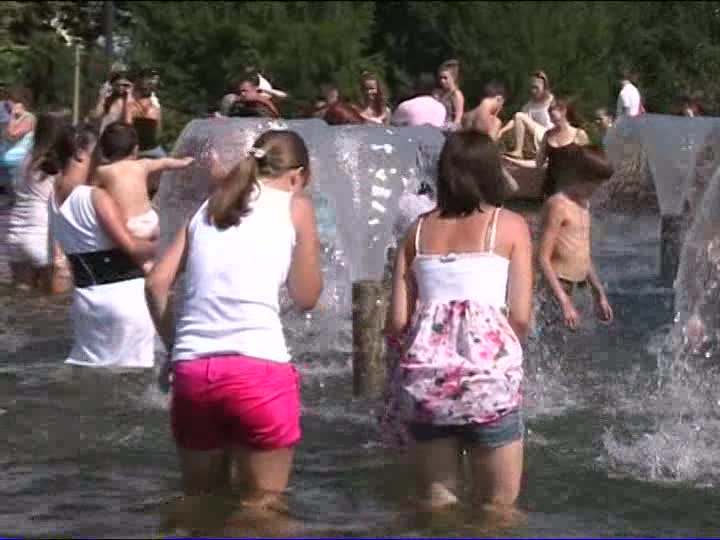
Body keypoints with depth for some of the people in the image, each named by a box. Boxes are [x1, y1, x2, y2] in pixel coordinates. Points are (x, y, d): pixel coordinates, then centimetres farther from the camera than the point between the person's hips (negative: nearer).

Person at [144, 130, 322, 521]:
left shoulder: (210, 207, 20)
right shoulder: (295, 206, 9)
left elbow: (156, 284, 12)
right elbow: (307, 297, 13)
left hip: (191, 370, 5)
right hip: (258, 368, -5)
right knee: (263, 510, 4)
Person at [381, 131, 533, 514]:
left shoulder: (419, 230, 13)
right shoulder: (509, 226, 4)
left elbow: (397, 323, 7)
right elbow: (521, 318, -3)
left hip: (424, 374, 4)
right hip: (487, 369, -3)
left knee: (435, 502, 16)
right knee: (497, 508, 7)